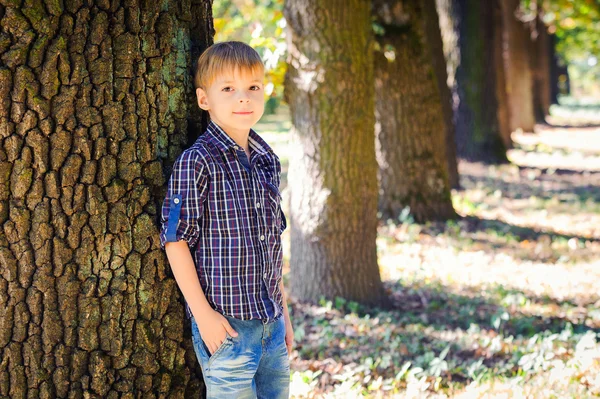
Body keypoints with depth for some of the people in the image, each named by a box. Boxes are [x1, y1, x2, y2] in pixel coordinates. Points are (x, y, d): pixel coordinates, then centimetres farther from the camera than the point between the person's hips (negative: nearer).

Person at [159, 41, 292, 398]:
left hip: (272, 323, 7)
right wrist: (203, 314, -14)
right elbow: (176, 240, -12)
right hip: (225, 323, -6)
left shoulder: (268, 161, 10)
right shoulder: (197, 163, -11)